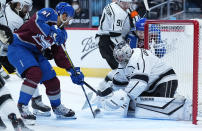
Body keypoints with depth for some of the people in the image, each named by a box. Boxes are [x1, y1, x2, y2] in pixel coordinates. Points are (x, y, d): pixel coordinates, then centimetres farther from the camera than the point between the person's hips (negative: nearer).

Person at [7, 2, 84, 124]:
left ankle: (57, 107, 30)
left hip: (34, 52, 9)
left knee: (52, 80, 6)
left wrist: (73, 71, 0)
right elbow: (36, 21, -34)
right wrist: (52, 32, -41)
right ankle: (22, 107, -20)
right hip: (18, 46, -9)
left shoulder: (61, 32, 11)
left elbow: (60, 55, 10)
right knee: (35, 73, -29)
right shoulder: (49, 14, -12)